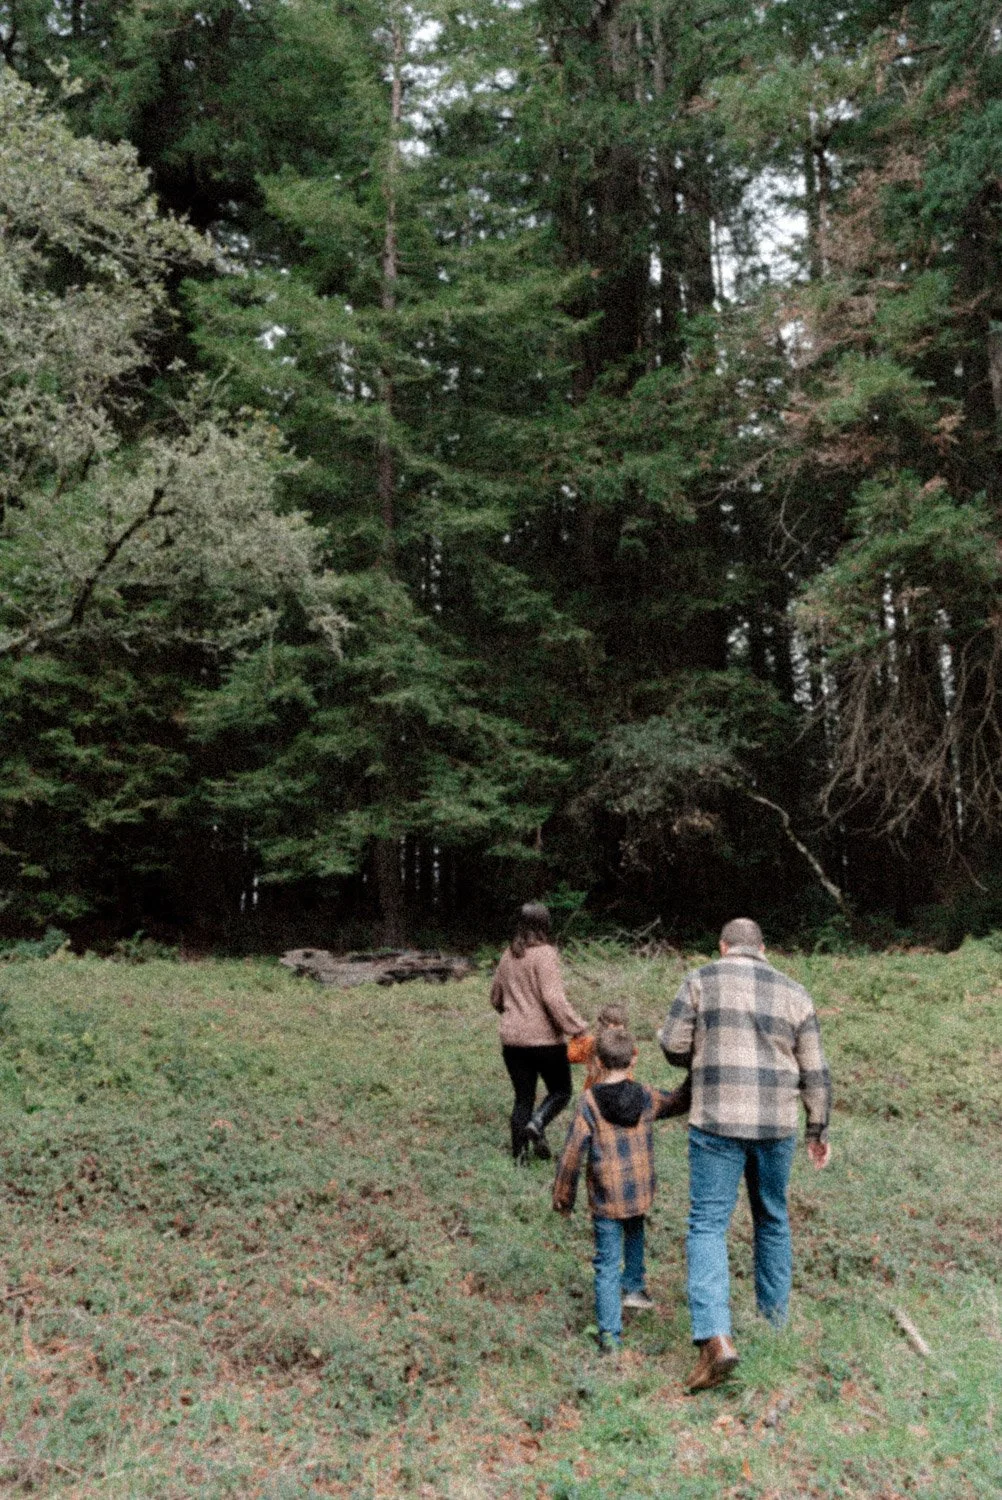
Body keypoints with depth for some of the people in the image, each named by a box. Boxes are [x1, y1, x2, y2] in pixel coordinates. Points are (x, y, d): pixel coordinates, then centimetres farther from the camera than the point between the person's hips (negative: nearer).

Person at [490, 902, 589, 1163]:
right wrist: (577, 1027, -18)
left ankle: (519, 1152, 10)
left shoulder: (508, 956, 9)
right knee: (560, 1090, 11)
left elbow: (495, 997, 19)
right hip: (545, 1038, -6)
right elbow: (553, 997, -22)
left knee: (523, 1097, 14)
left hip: (512, 1039, 6)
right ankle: (537, 1122, -13)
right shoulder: (544, 955, -12)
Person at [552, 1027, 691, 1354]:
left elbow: (571, 1154, -12)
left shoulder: (589, 1102, -14)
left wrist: (562, 1197, -2)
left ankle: (609, 1334, 4)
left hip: (605, 1198, -3)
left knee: (607, 1263, 4)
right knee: (635, 1232, 34)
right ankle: (633, 1286, 35)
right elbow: (680, 1102, 14)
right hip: (641, 1193, 3)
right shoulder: (647, 1097, -6)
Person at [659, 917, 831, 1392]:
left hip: (717, 1122, -3)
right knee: (773, 1220, 21)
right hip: (777, 1125, 3)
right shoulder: (794, 993, 7)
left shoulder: (702, 980, 0)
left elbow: (672, 1045, -2)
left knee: (707, 1224, -1)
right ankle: (775, 1317, 32)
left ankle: (715, 1336, -15)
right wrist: (818, 1129, 18)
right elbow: (814, 1072, 8)